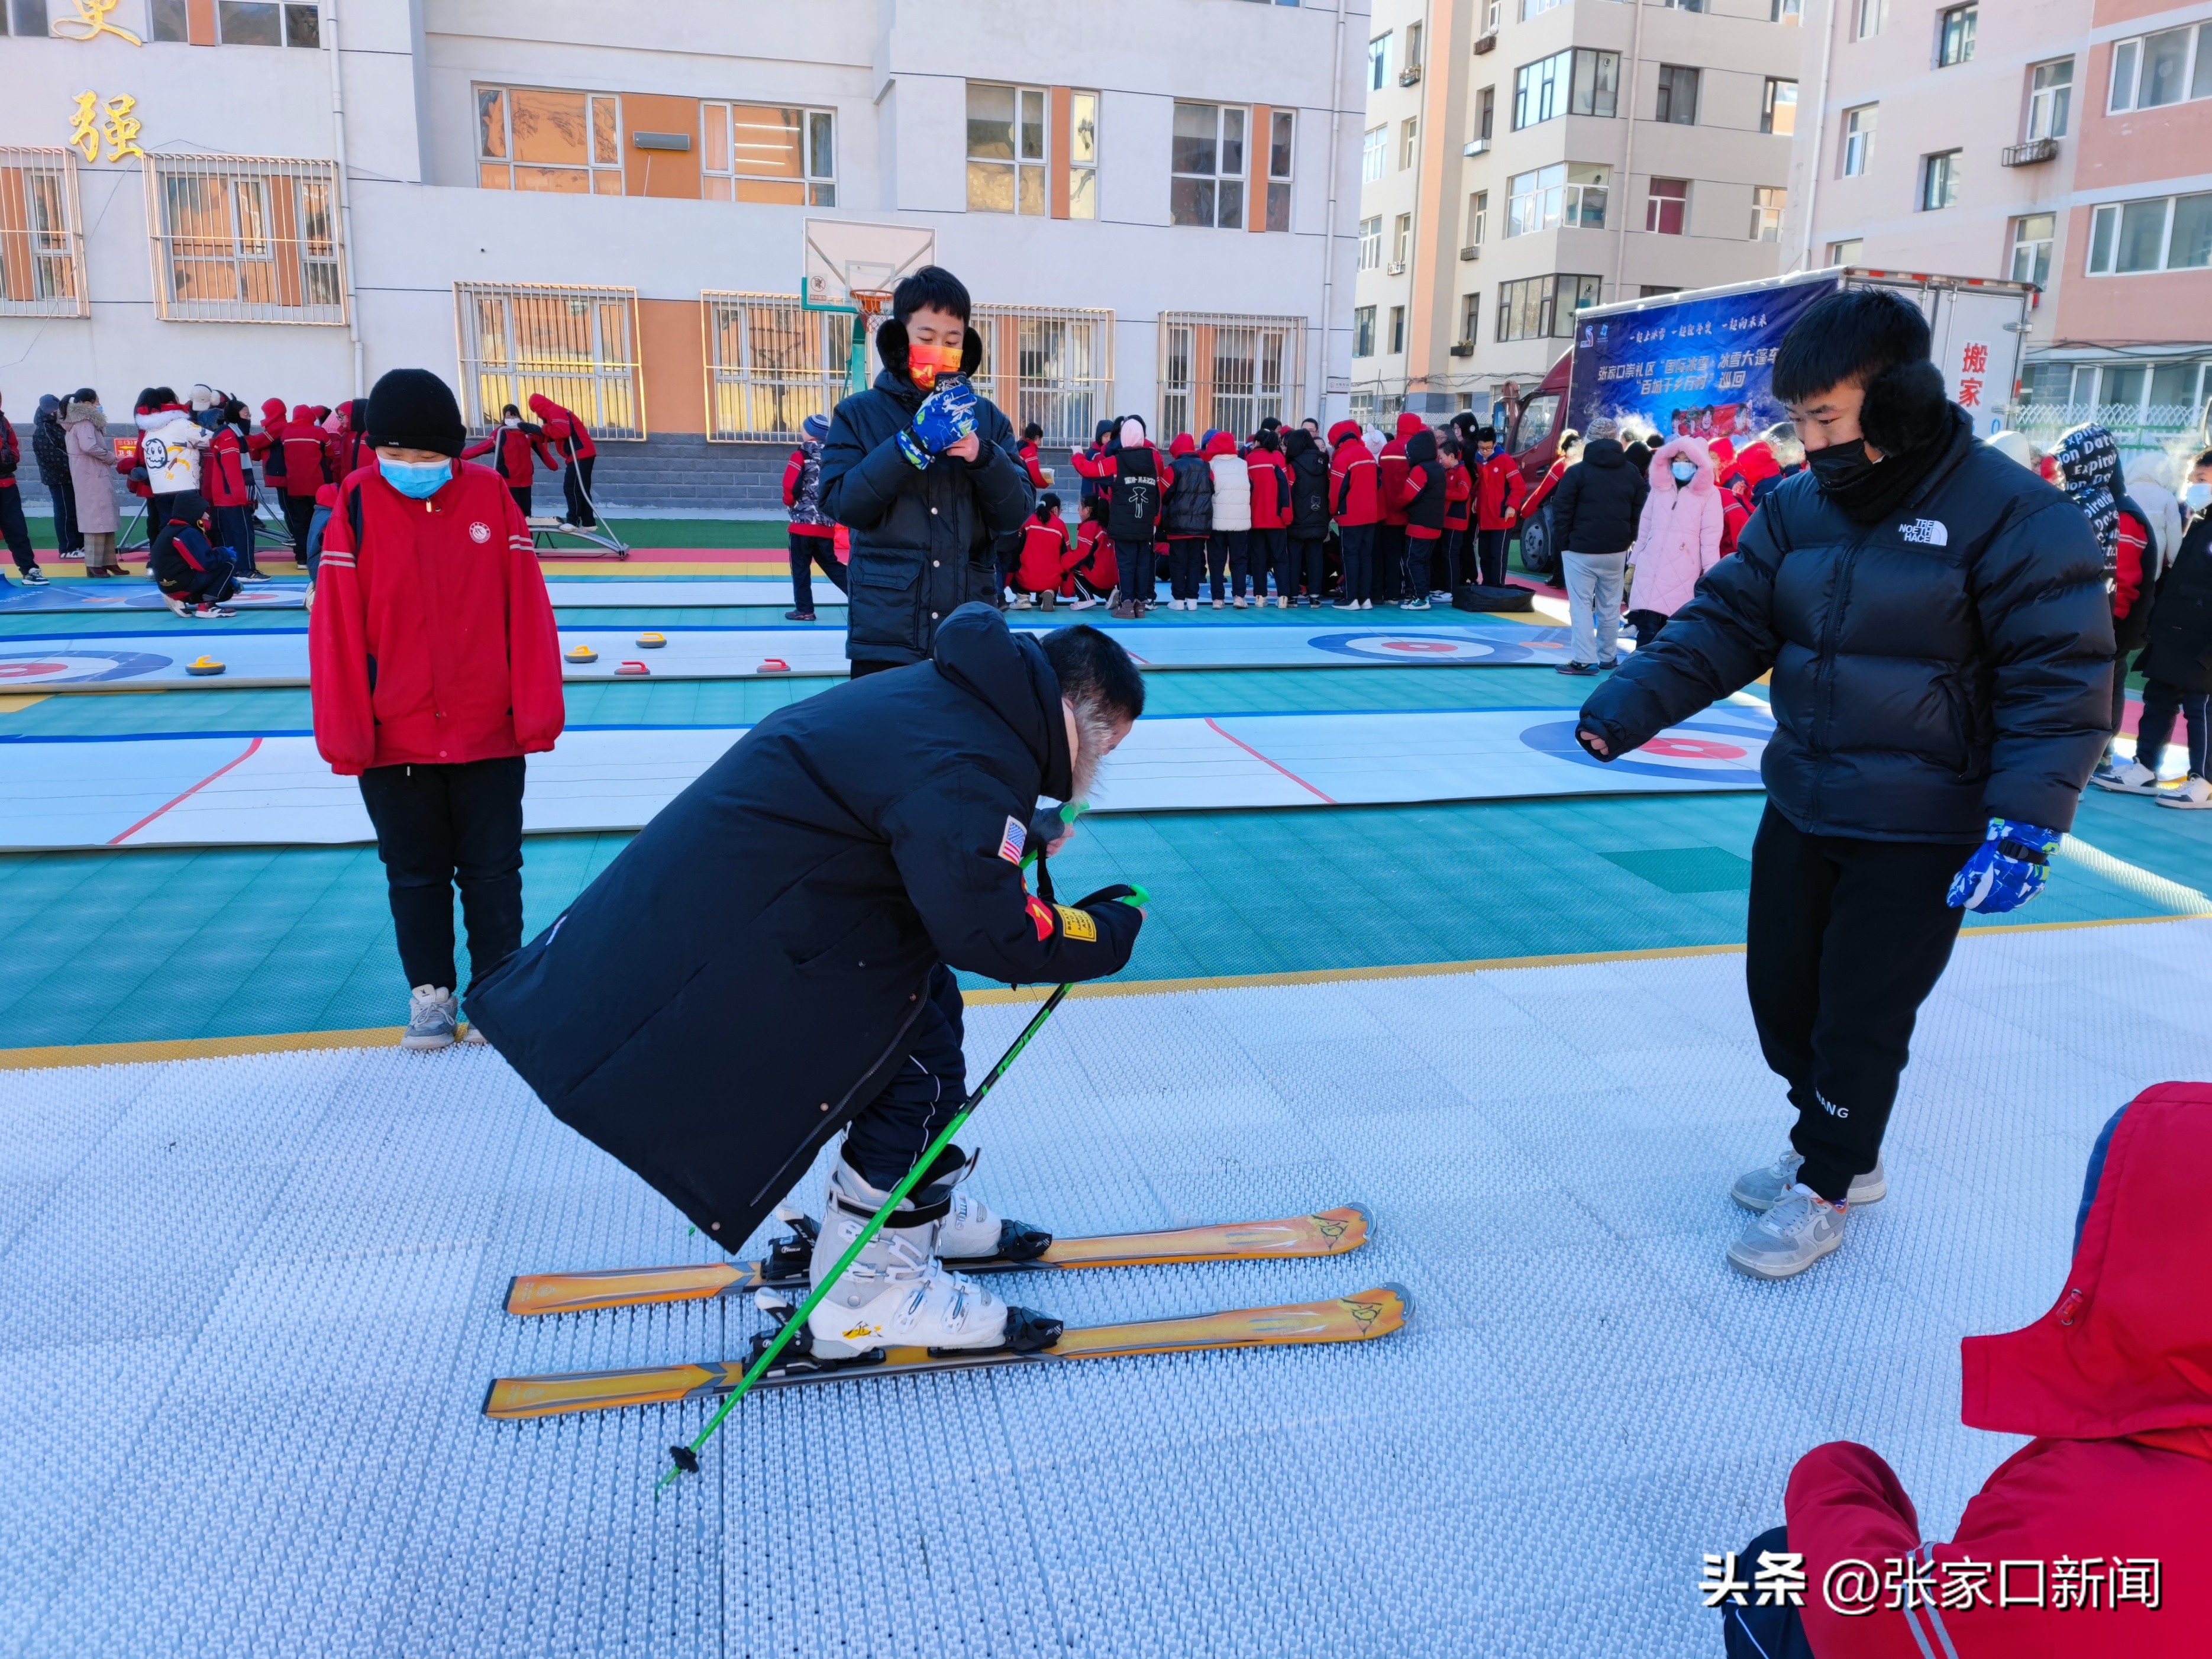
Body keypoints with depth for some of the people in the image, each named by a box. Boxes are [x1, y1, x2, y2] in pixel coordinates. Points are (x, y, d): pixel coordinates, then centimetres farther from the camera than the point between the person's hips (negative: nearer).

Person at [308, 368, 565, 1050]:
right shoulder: (356, 504, -4)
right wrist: (344, 732, -7)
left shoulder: (491, 495, -3)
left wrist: (537, 712, -6)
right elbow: (336, 626, -5)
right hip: (393, 740, 1)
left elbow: (526, 610, -4)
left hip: (489, 734, 0)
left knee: (492, 872, 10)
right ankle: (431, 994, 24)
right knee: (415, 877, 12)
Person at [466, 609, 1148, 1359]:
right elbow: (987, 931, -30)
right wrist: (1112, 928, -16)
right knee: (917, 1070, -5)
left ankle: (921, 1206, 35)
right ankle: (868, 1291, 9)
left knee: (925, 1000, 19)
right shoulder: (965, 763, -26)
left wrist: (1019, 845, 9)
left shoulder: (956, 698, 5)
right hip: (733, 927, -11)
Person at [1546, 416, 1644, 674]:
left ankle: (1584, 659, -9)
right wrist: (1628, 540, 16)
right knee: (1610, 605, 12)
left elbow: (1562, 510, -8)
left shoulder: (1578, 471, -8)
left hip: (1581, 549, -4)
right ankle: (1608, 657, 19)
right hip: (1617, 551, 5)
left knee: (1581, 604, -3)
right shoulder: (1632, 474, 7)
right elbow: (1639, 512, 9)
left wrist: (1561, 542, 0)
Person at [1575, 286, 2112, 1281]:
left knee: (1860, 1016, 3)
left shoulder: (2013, 516, -15)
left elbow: (2060, 680, -14)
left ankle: (1823, 1189, 25)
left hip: (1919, 833, -6)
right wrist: (1629, 706, -15)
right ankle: (1837, 1149, 39)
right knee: (1781, 991, 15)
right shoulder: (1801, 507, 2)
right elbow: (1727, 624, 0)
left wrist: (2025, 824, -23)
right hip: (1801, 806, 6)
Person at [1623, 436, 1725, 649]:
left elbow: (1710, 539, -4)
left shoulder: (1709, 494, 0)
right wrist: (1632, 564, 15)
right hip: (1649, 575, 3)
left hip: (1683, 579, -3)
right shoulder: (1659, 488, 12)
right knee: (1647, 635, -3)